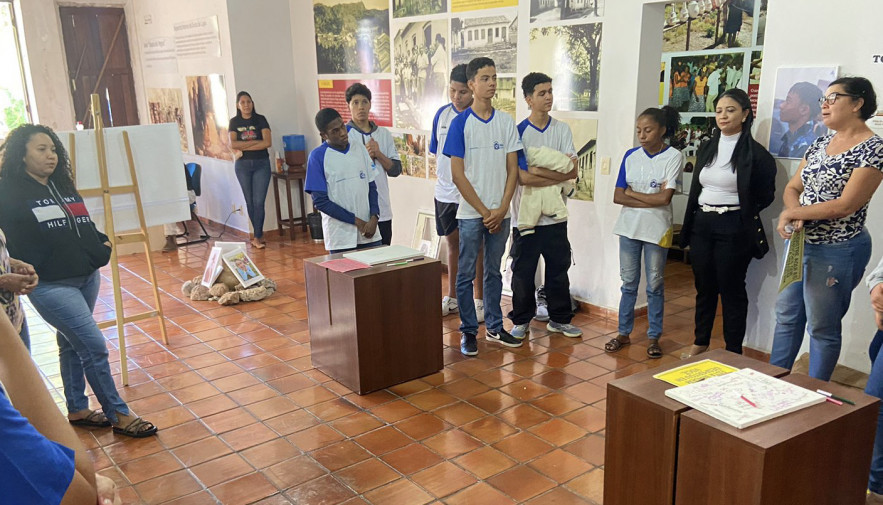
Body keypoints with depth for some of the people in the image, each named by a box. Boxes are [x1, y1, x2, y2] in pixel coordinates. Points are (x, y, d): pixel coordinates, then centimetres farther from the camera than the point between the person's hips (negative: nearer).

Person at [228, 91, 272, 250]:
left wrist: (244, 146, -10)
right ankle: (259, 234, 18)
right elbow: (233, 144, -8)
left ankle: (257, 237, -2)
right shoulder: (234, 122, 5)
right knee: (250, 201, 6)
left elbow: (268, 142, -10)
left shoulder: (260, 119, 2)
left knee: (259, 201, -7)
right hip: (243, 165, 2)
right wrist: (256, 141, -10)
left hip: (261, 164, -2)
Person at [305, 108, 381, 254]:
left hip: (369, 232, 4)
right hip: (340, 238, -3)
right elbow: (320, 201, -8)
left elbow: (372, 187, 10)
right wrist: (356, 221, -10)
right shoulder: (318, 156, -5)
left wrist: (374, 218, -7)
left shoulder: (360, 149, 7)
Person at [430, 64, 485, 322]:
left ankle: (480, 300, 18)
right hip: (445, 191, 5)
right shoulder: (442, 114, 5)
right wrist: (440, 177, 11)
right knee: (453, 243, 16)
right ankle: (452, 297, 29)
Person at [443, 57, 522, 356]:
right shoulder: (461, 123, -6)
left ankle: (494, 327, 26)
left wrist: (502, 209, -7)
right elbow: (457, 174, -9)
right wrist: (484, 212, -11)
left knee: (494, 272, 14)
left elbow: (512, 169, 4)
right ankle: (468, 331, 17)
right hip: (471, 213, -3)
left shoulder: (506, 122, 5)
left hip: (500, 213, 4)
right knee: (466, 274, 4)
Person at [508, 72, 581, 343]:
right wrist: (559, 173, -13)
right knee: (523, 271, 7)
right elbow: (523, 177, -17)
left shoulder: (562, 129, 5)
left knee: (559, 269, 12)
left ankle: (559, 318, 27)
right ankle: (521, 320, 22)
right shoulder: (519, 132, -7)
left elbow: (573, 171, -5)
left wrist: (541, 171, -16)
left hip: (555, 214, 3)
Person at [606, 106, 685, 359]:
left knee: (655, 285, 7)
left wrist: (632, 193, -6)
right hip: (629, 228, 3)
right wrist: (650, 200, -12)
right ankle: (623, 333, 21)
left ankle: (654, 337, 18)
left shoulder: (673, 157, -7)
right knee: (629, 283, 11)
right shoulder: (631, 156, 2)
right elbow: (618, 197, -3)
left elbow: (664, 198, -17)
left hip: (656, 230, -3)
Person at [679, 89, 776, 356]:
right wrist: (688, 228, 13)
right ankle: (700, 342, 28)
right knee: (704, 287, 15)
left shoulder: (755, 153, -8)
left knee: (732, 291, 3)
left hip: (733, 229, -5)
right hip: (702, 224, 5)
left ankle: (733, 353, 15)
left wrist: (741, 212, 3)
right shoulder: (706, 148, 10)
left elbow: (766, 196, 0)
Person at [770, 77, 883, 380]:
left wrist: (791, 214, -14)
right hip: (801, 243, 8)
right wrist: (794, 215, -13)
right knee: (786, 316, 16)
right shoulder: (819, 144, 9)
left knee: (822, 328, 4)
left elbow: (845, 205, -21)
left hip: (837, 250, -8)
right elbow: (792, 188, 9)